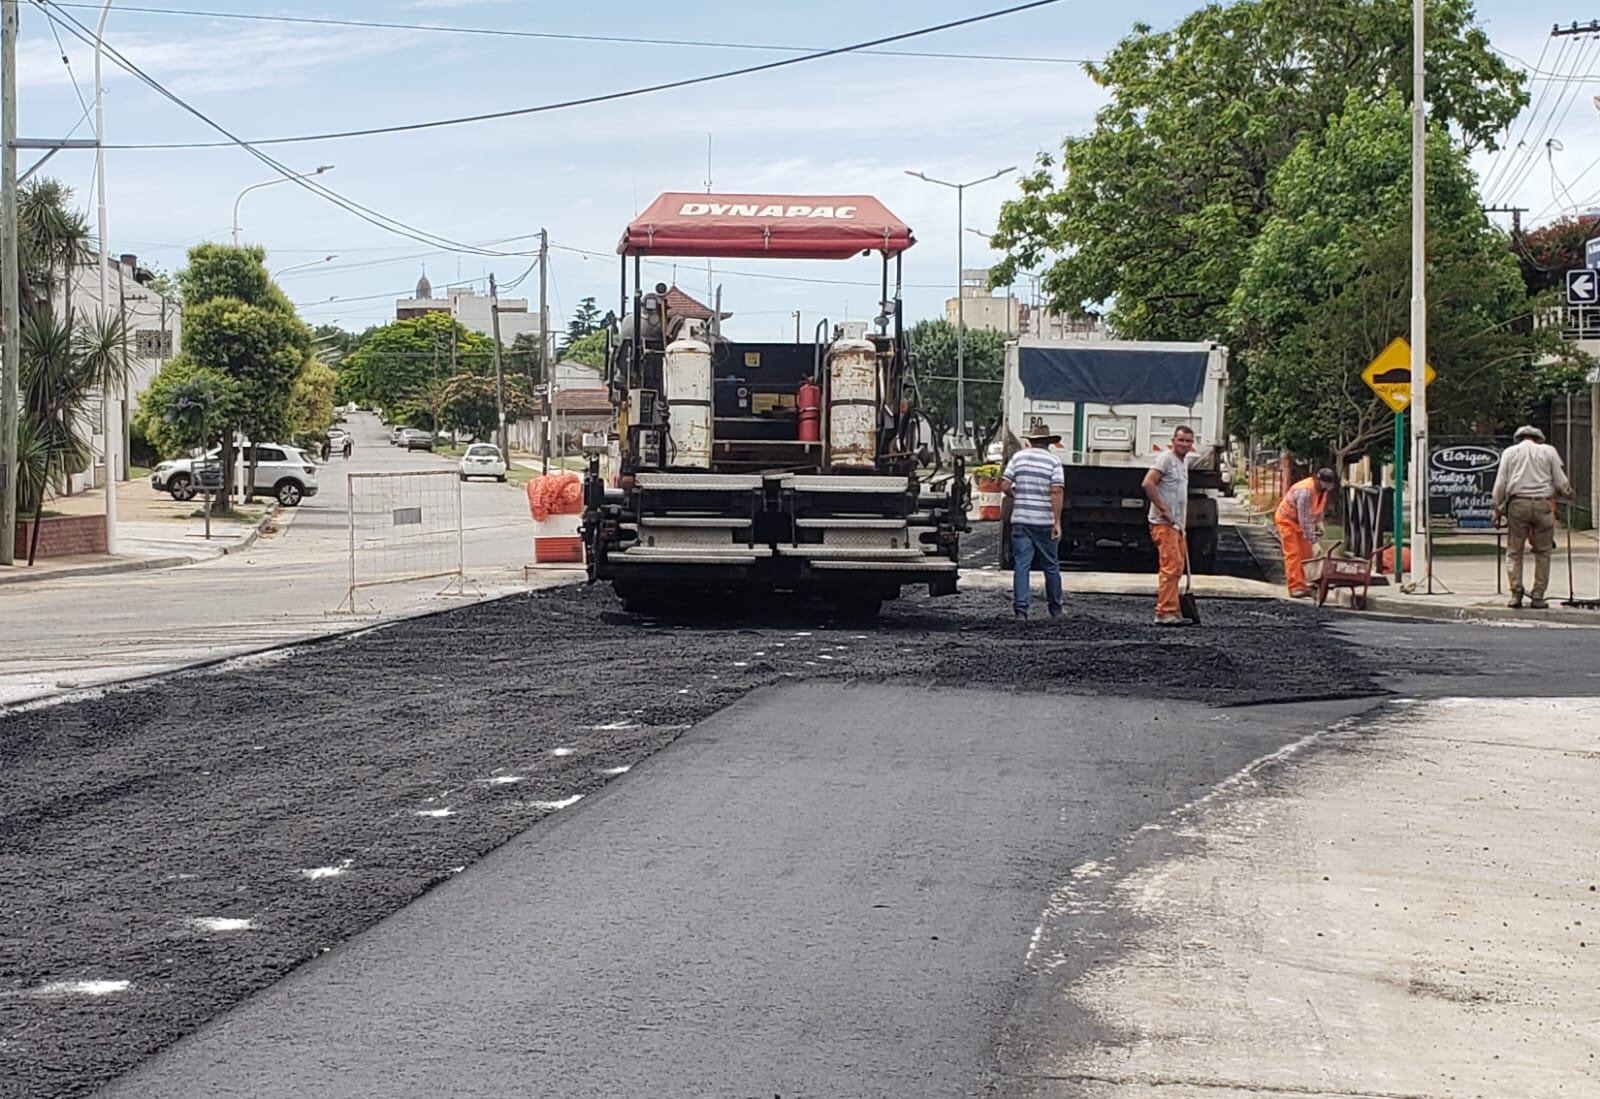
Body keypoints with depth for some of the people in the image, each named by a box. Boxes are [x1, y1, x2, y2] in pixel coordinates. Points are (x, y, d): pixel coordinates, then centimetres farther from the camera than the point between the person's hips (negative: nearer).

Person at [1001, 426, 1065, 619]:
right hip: (1045, 522, -1)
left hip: (1021, 520, 1)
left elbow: (1004, 486, -1)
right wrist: (1057, 522, -13)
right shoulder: (1054, 461, -4)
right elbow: (1057, 492, -12)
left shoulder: (1018, 457, 3)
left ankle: (1020, 607, -9)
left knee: (1021, 564, 1)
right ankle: (1055, 609, 21)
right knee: (1051, 565, 12)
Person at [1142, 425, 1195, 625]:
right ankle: (1166, 612, -15)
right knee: (1171, 565, -14)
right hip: (1164, 524, -10)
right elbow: (1148, 483, -22)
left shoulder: (1185, 461, 19)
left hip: (1177, 524, 10)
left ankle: (1170, 611, 16)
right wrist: (1163, 509, -21)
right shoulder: (1166, 458, -10)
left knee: (1177, 567, 11)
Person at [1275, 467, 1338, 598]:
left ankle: (1301, 585, 10)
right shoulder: (1306, 491, -35)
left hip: (1301, 520, 9)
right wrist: (1313, 542, -32)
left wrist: (1319, 522, 1)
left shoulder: (1322, 489, -8)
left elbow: (1320, 506, 13)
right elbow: (1304, 520, -34)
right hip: (1287, 519, -8)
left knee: (1306, 553, 5)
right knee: (1293, 553, -13)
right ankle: (1296, 588, -16)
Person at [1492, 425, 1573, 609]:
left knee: (1514, 551, 6)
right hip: (1543, 504, 0)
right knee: (1542, 552, 7)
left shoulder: (1510, 452, 10)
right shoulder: (1548, 451, 9)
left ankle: (1516, 593, -3)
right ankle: (1537, 596, 3)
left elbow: (1500, 483, 5)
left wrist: (1498, 509, 12)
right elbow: (1560, 482, 6)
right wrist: (1568, 492, 27)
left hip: (1517, 504, 0)